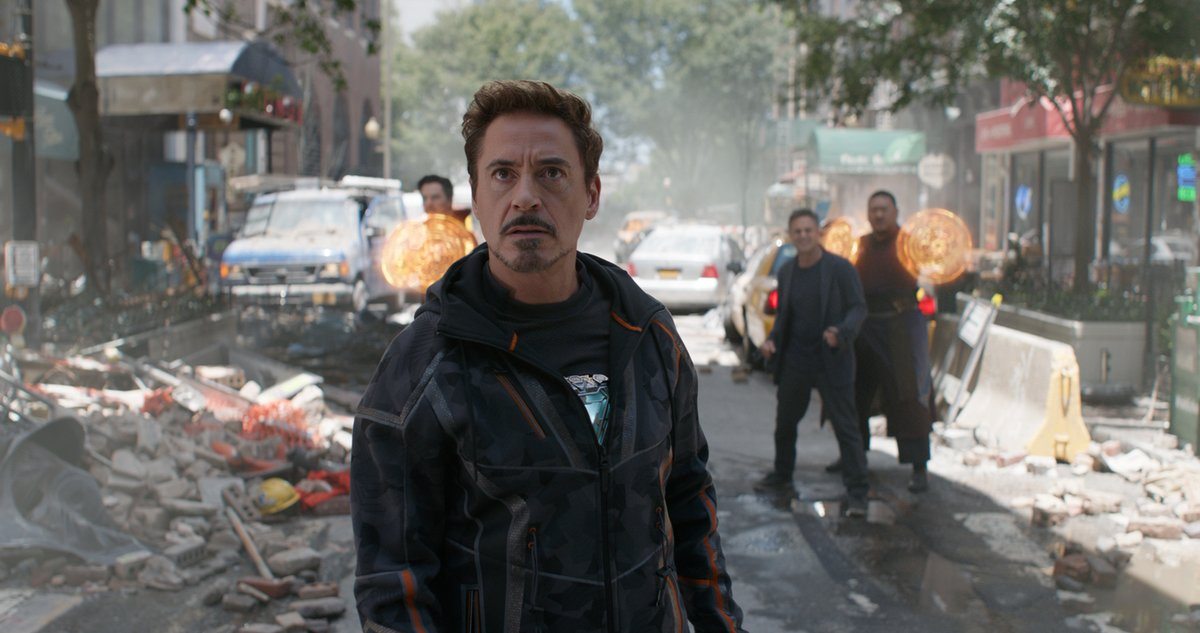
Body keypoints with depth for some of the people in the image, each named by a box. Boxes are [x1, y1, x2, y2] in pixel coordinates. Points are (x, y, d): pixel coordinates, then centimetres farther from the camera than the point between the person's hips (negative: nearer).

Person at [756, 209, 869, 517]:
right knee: (784, 423, 18)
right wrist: (771, 339, -3)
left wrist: (841, 333, -27)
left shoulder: (840, 269, -10)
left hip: (831, 363, -5)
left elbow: (858, 308, -9)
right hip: (794, 363, 6)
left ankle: (856, 493, 1)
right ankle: (782, 474, 39)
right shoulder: (786, 272, 6)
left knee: (846, 428, -4)